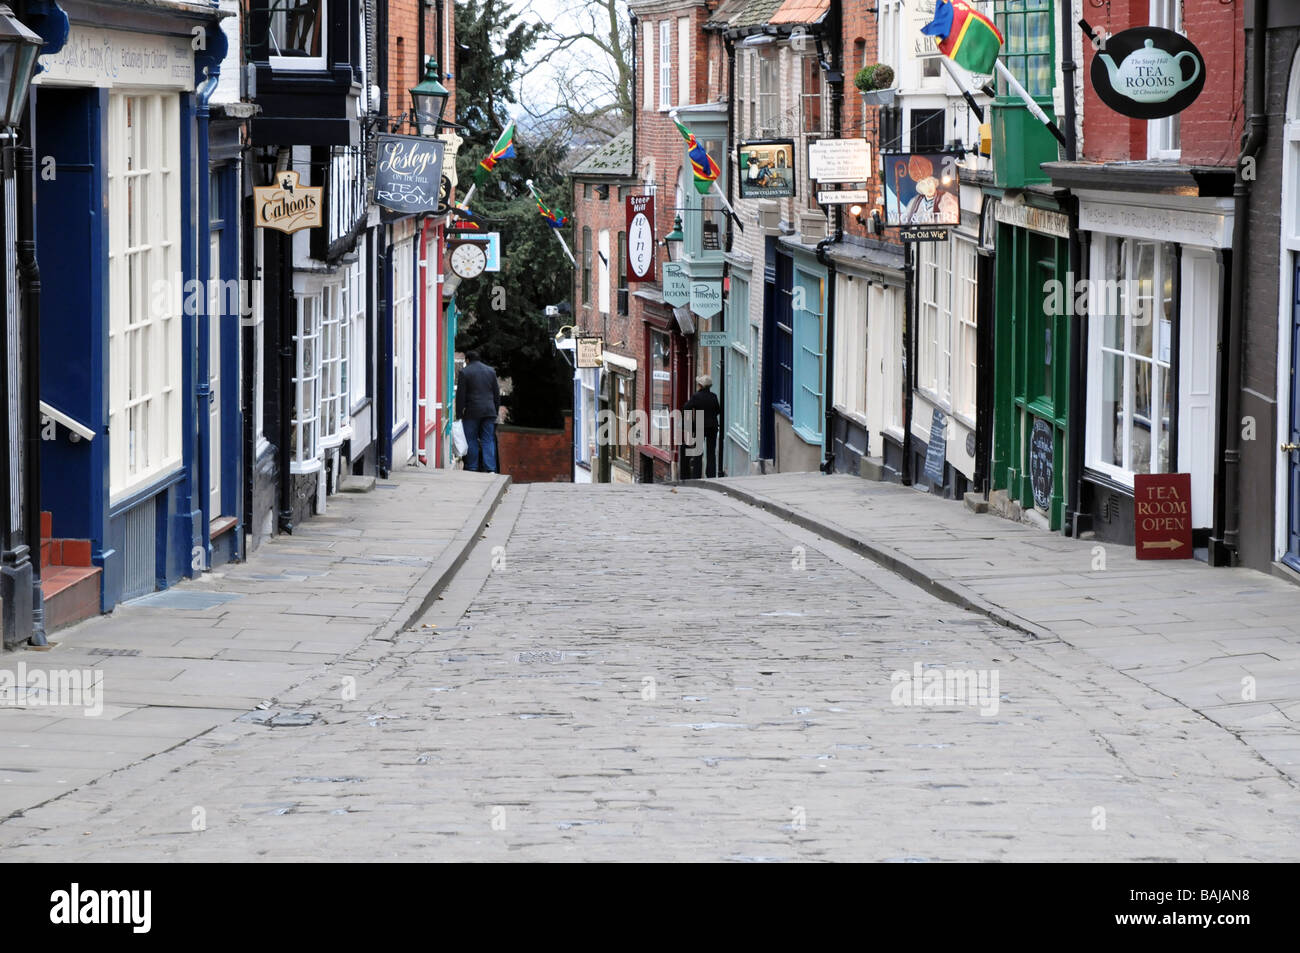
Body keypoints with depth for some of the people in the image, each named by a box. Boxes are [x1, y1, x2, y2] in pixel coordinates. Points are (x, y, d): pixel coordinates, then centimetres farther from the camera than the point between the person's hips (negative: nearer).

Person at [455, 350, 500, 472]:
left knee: (471, 440, 4)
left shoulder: (464, 372, -3)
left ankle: (472, 468, 3)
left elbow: (460, 395, -5)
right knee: (488, 441, 4)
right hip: (489, 412, 4)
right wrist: (496, 412, 20)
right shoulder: (491, 371, 12)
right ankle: (490, 468, -4)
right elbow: (497, 394, 15)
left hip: (472, 412, -4)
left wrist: (459, 414, -2)